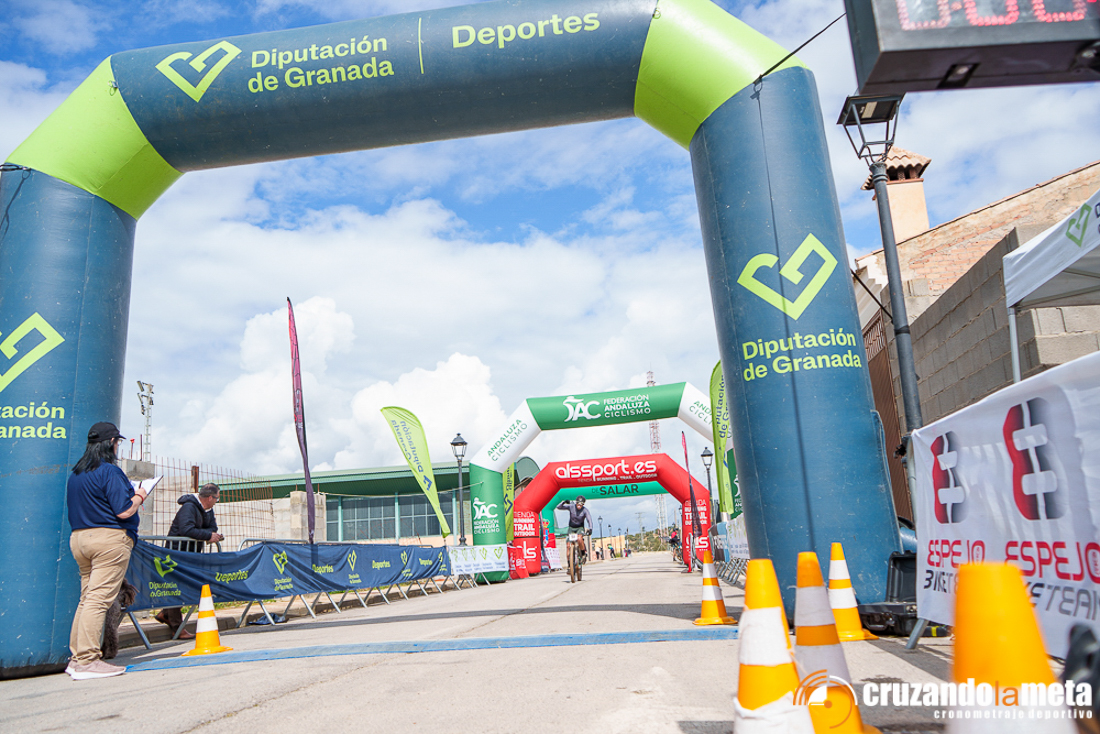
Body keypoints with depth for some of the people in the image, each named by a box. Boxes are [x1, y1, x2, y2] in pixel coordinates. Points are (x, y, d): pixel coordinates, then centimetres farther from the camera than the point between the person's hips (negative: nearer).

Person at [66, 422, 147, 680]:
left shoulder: (75, 473, 15)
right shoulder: (110, 471, -11)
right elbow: (123, 511, -16)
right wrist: (138, 497, 4)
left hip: (79, 538, 9)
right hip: (110, 539, -9)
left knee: (87, 598, 14)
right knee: (99, 598, -9)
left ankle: (77, 657, 16)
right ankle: (88, 661, -10)